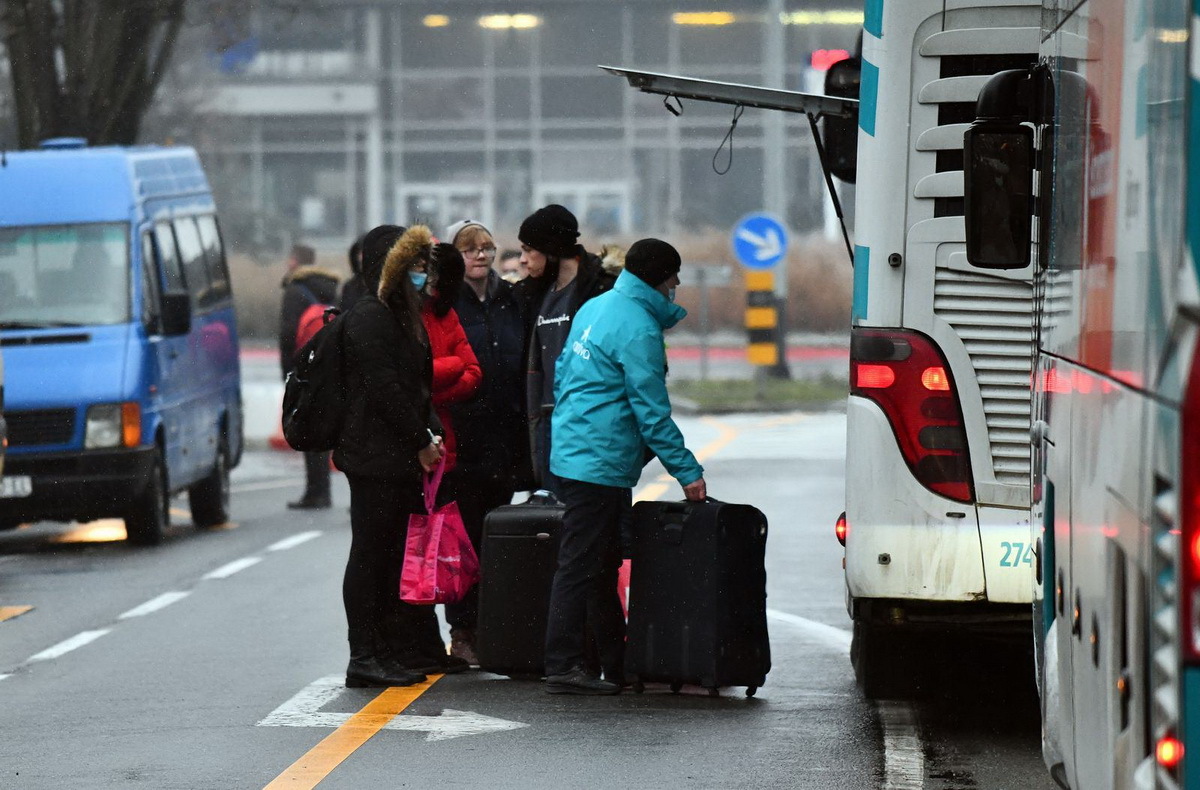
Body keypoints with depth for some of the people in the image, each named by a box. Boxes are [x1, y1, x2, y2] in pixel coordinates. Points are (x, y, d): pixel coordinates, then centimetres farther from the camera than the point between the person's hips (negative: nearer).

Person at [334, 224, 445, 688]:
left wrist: (431, 435, 5)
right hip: (375, 457, -10)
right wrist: (421, 441, -13)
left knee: (394, 555, 11)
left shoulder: (402, 317, 19)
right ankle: (364, 658, -4)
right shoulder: (370, 318, -12)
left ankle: (396, 652, 15)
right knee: (371, 554, -6)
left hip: (401, 457, 10)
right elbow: (384, 388, -18)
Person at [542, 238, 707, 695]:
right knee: (581, 566, -8)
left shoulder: (595, 308, 13)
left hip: (572, 450, 10)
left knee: (601, 565, 14)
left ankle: (617, 664, 21)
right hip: (601, 464, -10)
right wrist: (688, 472, -11)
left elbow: (562, 375, 22)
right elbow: (652, 412, -16)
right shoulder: (638, 329, -16)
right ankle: (562, 669, -7)